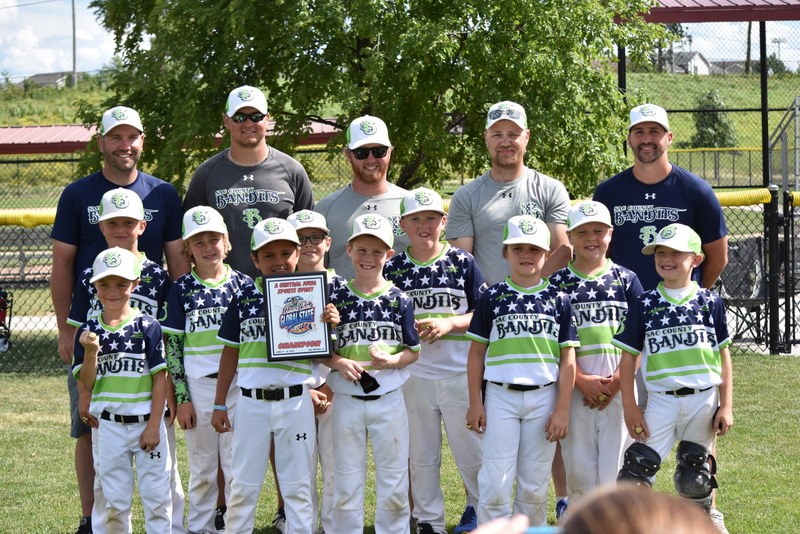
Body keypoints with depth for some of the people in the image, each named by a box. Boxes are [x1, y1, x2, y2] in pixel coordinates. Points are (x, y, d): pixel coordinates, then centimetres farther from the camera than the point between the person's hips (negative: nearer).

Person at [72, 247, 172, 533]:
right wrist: (91, 350, -17)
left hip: (146, 423, -2)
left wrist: (153, 426, -9)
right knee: (115, 500, 8)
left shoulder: (147, 326, -5)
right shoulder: (89, 330, 2)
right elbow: (86, 383, 0)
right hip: (108, 425, 2)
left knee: (156, 496, 2)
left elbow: (160, 378, -5)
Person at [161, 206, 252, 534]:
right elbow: (173, 346, 1)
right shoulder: (181, 290, 2)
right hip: (198, 387, 0)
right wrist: (182, 397, -4)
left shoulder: (242, 284, 4)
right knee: (202, 470, 8)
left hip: (238, 385, 0)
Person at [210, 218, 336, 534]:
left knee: (297, 485, 7)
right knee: (244, 485, 10)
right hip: (251, 401, 1)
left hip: (296, 400, -1)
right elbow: (230, 353, 9)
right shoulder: (245, 298, 2)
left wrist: (329, 326, -20)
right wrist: (219, 404, 9)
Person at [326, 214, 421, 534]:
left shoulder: (399, 300, -1)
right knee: (346, 482, 8)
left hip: (389, 399, 0)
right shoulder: (337, 299, 0)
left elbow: (414, 351, 2)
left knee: (393, 483, 6)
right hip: (347, 399, 0)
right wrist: (339, 363, -15)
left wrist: (391, 361, -17)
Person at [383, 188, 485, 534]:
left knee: (471, 450, 3)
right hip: (413, 373, 1)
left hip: (461, 372, -1)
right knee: (421, 455, 8)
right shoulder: (392, 269, 5)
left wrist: (449, 324, -13)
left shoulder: (462, 262, 2)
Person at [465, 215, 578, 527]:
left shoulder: (558, 300, 4)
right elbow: (476, 353, 6)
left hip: (543, 398, 1)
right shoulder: (493, 298, 3)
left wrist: (562, 409, -2)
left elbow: (568, 360, 4)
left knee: (535, 484, 8)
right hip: (500, 396, -1)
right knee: (495, 482, -4)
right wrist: (475, 403, 1)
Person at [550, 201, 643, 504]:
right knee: (579, 465, 0)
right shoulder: (558, 283, 6)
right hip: (575, 385, 0)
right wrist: (582, 380, -12)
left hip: (618, 386, 0)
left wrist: (617, 381, -9)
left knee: (615, 464, -1)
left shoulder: (626, 280, 8)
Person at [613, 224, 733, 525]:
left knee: (695, 478, 9)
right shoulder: (644, 305, 1)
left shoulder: (710, 302, 2)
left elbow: (723, 356, 6)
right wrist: (629, 407, -3)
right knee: (637, 469, -11)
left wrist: (726, 406, 2)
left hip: (703, 400, 1)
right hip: (661, 400, -1)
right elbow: (628, 358, 2)